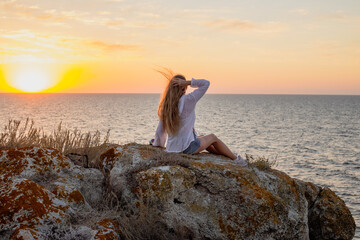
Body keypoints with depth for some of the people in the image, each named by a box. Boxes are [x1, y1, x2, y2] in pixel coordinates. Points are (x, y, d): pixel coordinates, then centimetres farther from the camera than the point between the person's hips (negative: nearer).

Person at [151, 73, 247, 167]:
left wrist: (157, 143, 23)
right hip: (187, 147, -6)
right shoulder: (187, 100, -17)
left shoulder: (165, 106, -1)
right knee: (213, 137, 21)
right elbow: (206, 83, -11)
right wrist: (187, 82, -14)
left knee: (202, 138, 31)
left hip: (171, 148, 6)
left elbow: (160, 131, 7)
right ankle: (235, 159, 36)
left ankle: (227, 156, 45)